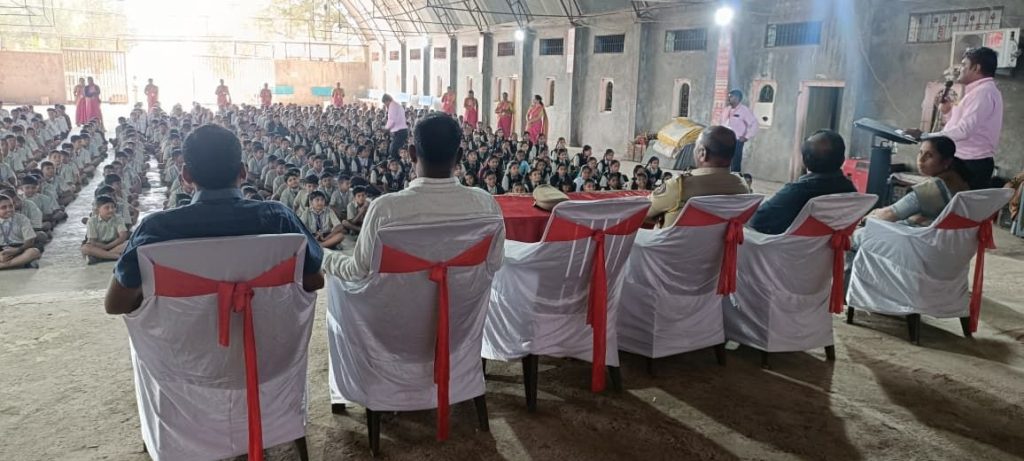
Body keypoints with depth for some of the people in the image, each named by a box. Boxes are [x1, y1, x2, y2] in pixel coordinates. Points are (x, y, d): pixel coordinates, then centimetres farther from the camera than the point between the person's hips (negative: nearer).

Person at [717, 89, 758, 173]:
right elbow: (720, 123, 27)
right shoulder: (726, 110, 14)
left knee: (735, 167, -6)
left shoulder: (744, 110, -5)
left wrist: (746, 137, -11)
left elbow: (754, 124, -8)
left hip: (736, 142, -6)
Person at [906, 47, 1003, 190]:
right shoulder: (984, 91, 20)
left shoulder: (982, 92, -15)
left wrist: (925, 136, -25)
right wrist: (949, 110, 11)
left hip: (970, 163, -10)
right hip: (972, 162, 10)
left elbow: (964, 130, -25)